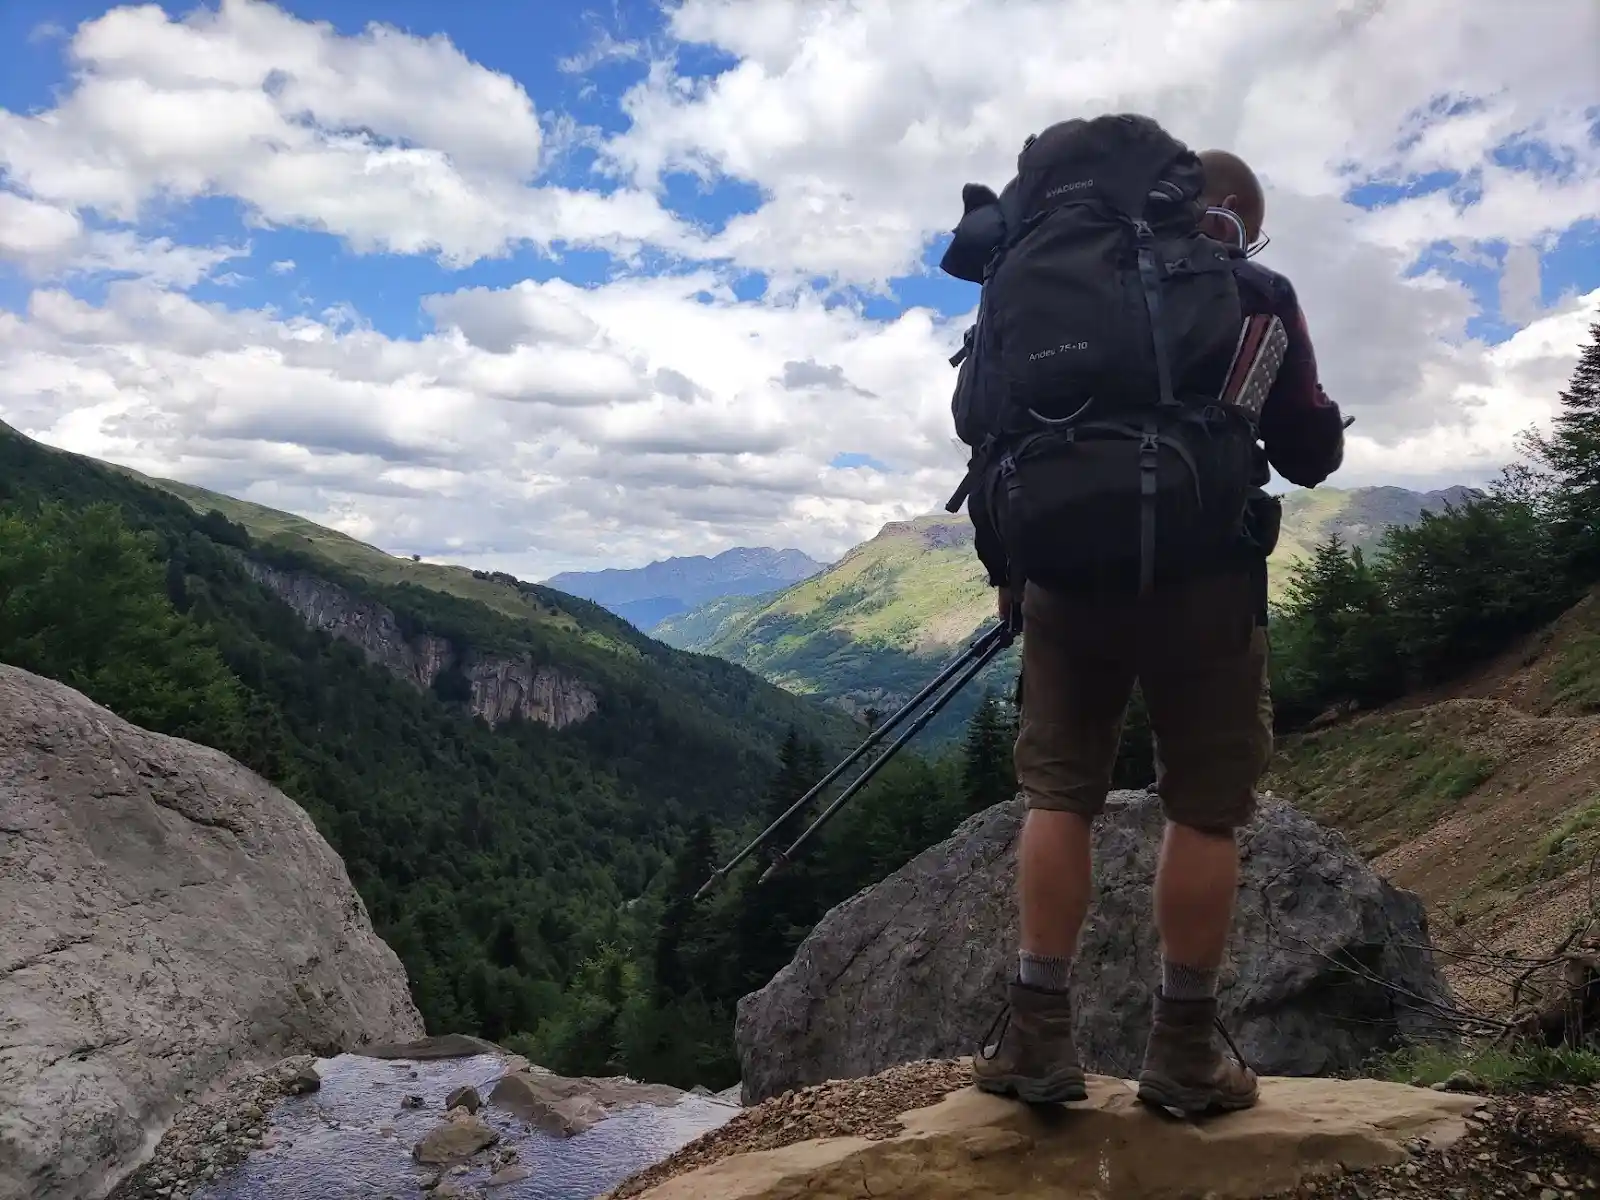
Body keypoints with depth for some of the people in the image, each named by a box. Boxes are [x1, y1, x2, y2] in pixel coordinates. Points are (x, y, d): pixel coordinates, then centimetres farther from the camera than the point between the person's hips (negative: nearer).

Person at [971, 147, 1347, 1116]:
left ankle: (1040, 1038, 5)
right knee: (1206, 809, 4)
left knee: (1059, 794, 5)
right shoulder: (1259, 295, 5)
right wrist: (1325, 423, 26)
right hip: (1204, 576, -2)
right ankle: (1185, 1050, 9)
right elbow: (1308, 455, 3)